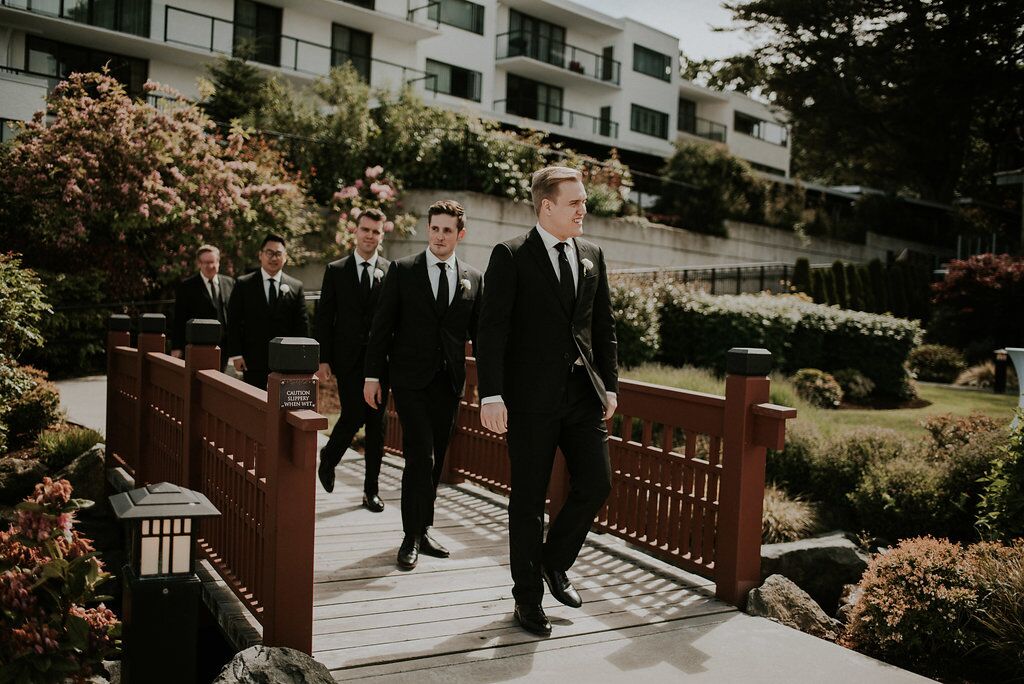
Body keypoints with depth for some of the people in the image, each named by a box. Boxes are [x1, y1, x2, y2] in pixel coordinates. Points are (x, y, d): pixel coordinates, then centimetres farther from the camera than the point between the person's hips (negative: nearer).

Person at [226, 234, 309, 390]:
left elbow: (302, 324, 6)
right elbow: (233, 322, 3)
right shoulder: (243, 285, 4)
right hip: (253, 361, -1)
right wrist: (236, 354, -3)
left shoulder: (296, 287, 6)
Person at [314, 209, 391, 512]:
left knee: (376, 423, 5)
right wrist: (323, 359, -2)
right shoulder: (336, 271, 5)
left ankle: (371, 489, 16)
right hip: (347, 359, -1)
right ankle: (329, 457, 24)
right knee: (353, 416, -7)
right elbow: (324, 318, 4)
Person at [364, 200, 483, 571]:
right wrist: (373, 375, -5)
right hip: (410, 377, -3)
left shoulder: (473, 278, 7)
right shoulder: (402, 271, 0)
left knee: (435, 460, 11)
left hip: (449, 380, 4)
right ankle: (411, 537, 1)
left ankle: (423, 530, 25)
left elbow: (479, 332, 9)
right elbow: (382, 325, -1)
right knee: (420, 456, -10)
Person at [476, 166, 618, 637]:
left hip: (583, 393, 5)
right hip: (532, 396, -5)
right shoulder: (510, 257, -5)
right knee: (528, 500, 5)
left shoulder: (592, 256, 11)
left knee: (596, 484, 1)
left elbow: (604, 326, 15)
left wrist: (610, 384, 10)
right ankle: (527, 598, 22)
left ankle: (554, 561, 28)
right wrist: (491, 395, -16)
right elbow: (492, 329, -10)